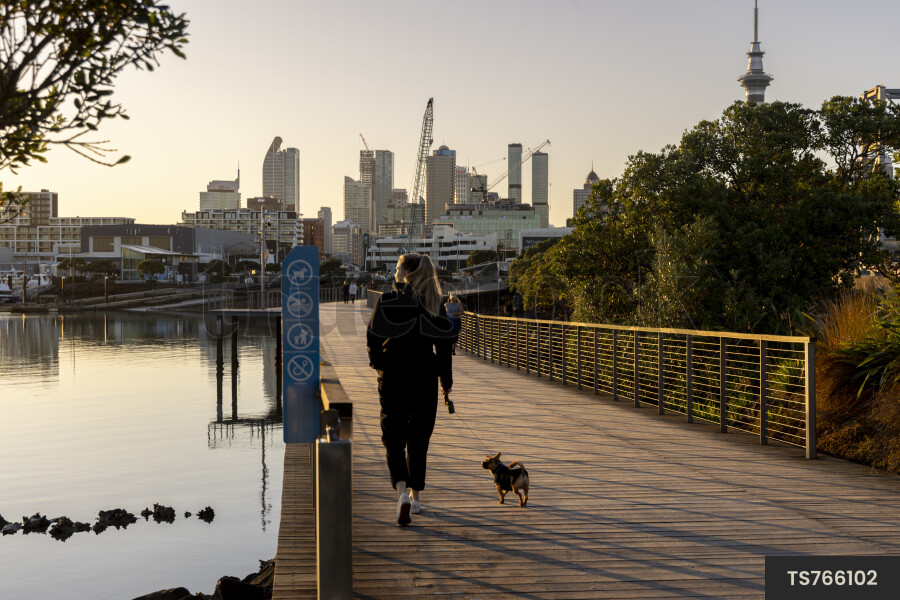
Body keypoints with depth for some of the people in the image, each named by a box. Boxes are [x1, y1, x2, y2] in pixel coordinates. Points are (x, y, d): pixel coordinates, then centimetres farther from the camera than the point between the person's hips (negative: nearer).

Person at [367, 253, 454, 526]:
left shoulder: (386, 301, -6)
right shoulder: (435, 304, 0)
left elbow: (373, 338, -3)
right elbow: (444, 345, 2)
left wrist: (378, 362, 16)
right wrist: (446, 379, 11)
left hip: (393, 377, -2)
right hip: (425, 376, 2)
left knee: (393, 436, 3)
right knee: (419, 437, 15)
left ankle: (401, 490, -19)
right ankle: (416, 495, 22)